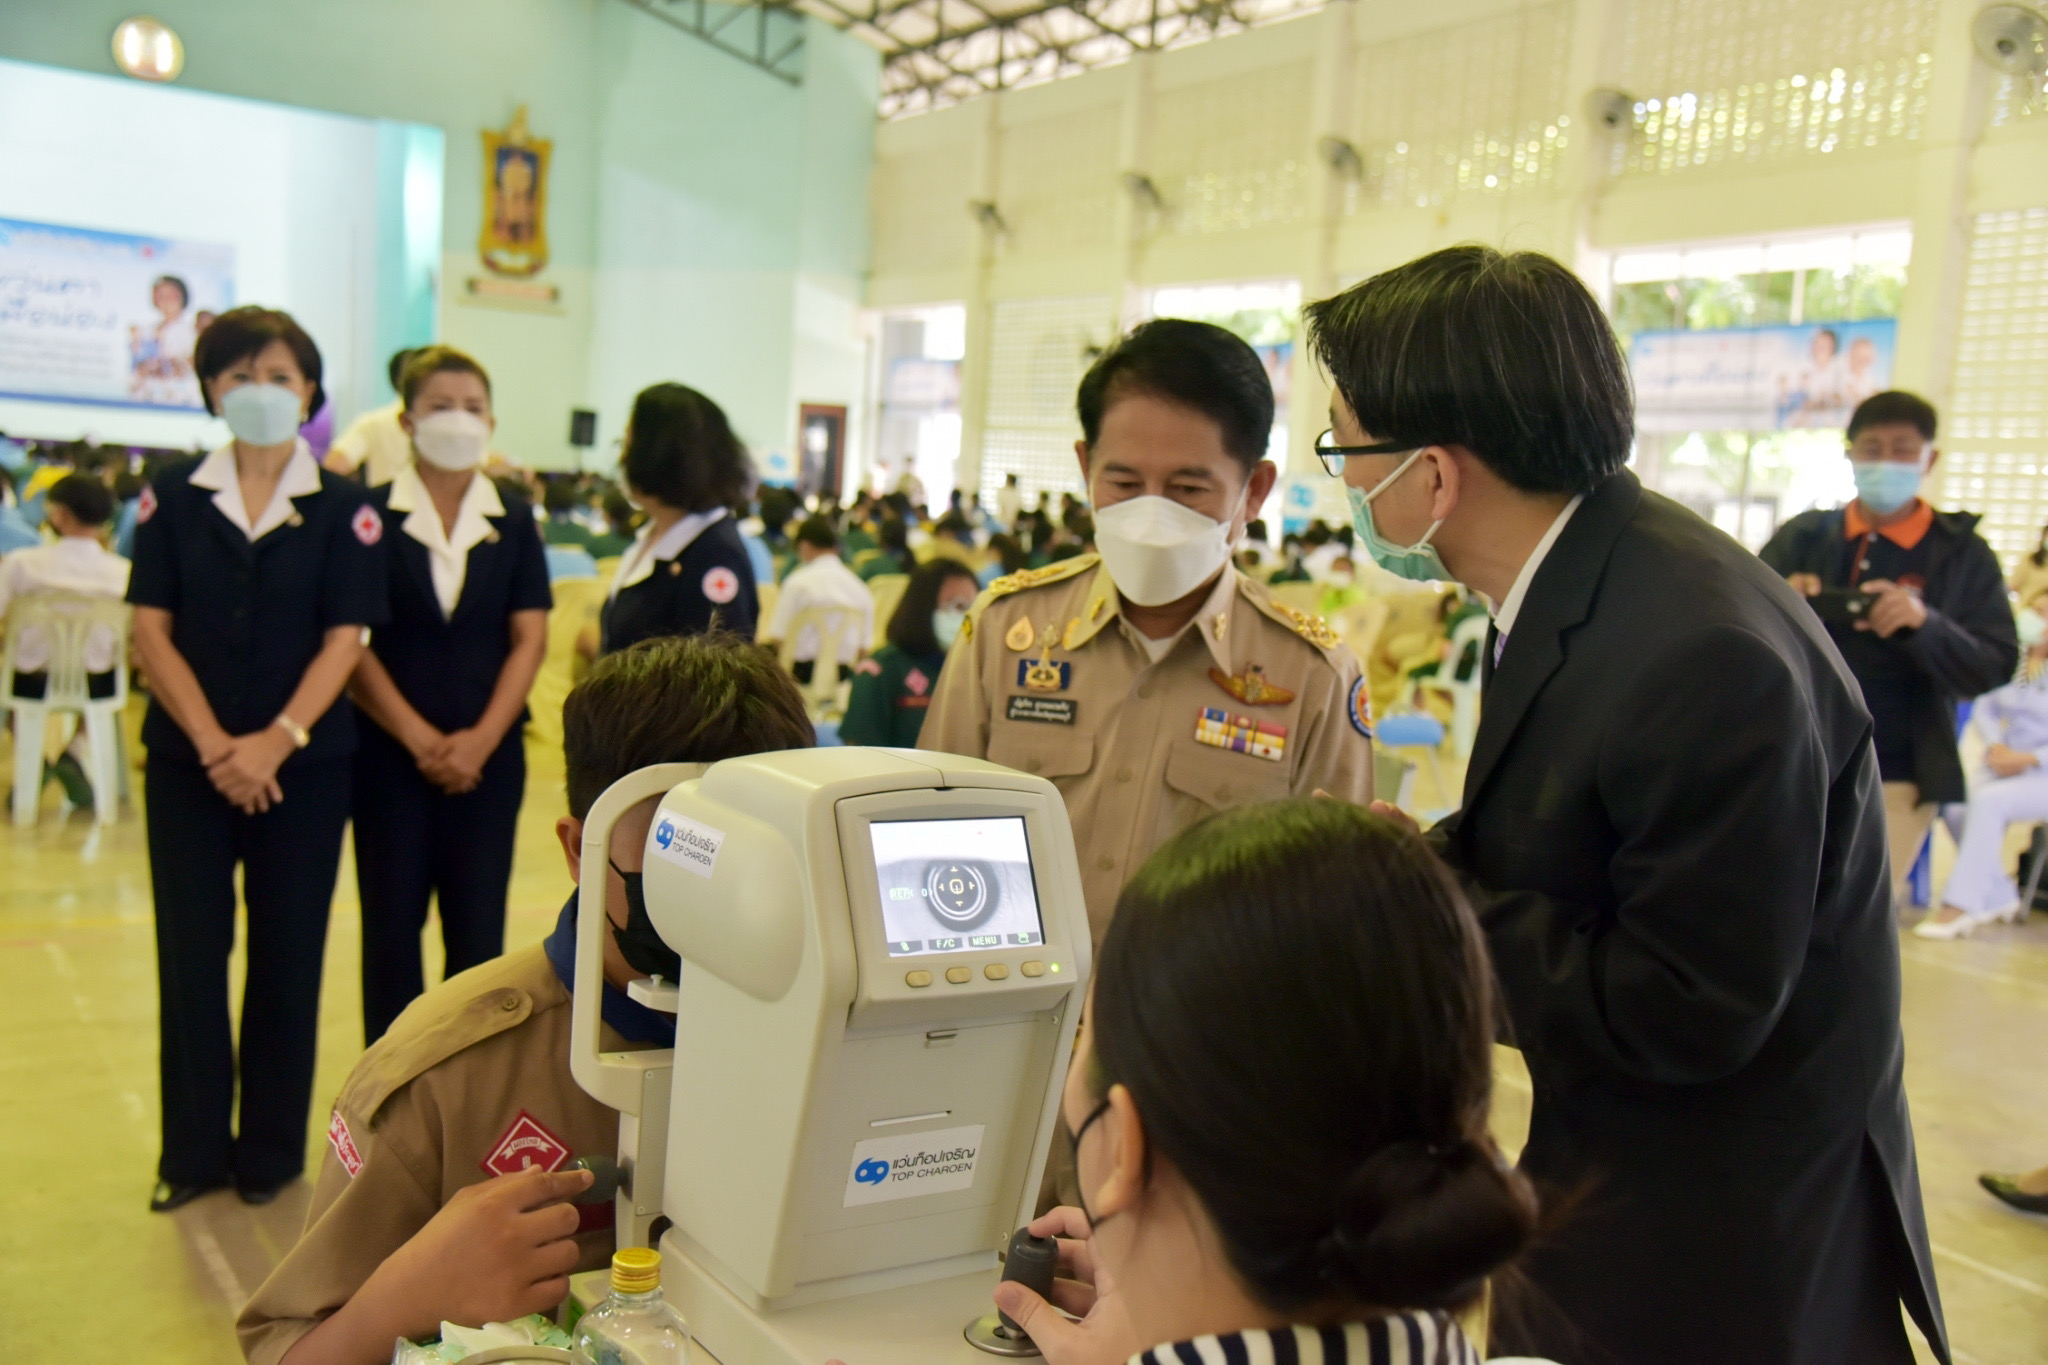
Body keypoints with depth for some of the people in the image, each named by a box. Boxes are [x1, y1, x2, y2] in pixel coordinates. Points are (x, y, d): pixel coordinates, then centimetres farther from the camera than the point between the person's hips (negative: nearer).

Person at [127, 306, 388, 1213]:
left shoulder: (342, 507, 0)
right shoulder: (173, 498, 4)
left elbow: (344, 640, -5)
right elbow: (151, 630, -1)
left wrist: (276, 741, -16)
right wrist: (215, 744, -12)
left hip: (304, 764, -1)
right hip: (187, 761, 1)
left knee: (287, 954, 6)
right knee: (190, 951, 5)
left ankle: (271, 1150, 20)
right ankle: (193, 1151, 20)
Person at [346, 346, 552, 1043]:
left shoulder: (514, 521, 6)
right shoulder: (372, 515, -1)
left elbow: (529, 640, 1)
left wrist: (480, 739, -10)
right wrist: (418, 737, -12)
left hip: (488, 755, 2)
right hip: (391, 751, -1)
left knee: (478, 931, 5)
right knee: (392, 927, 4)